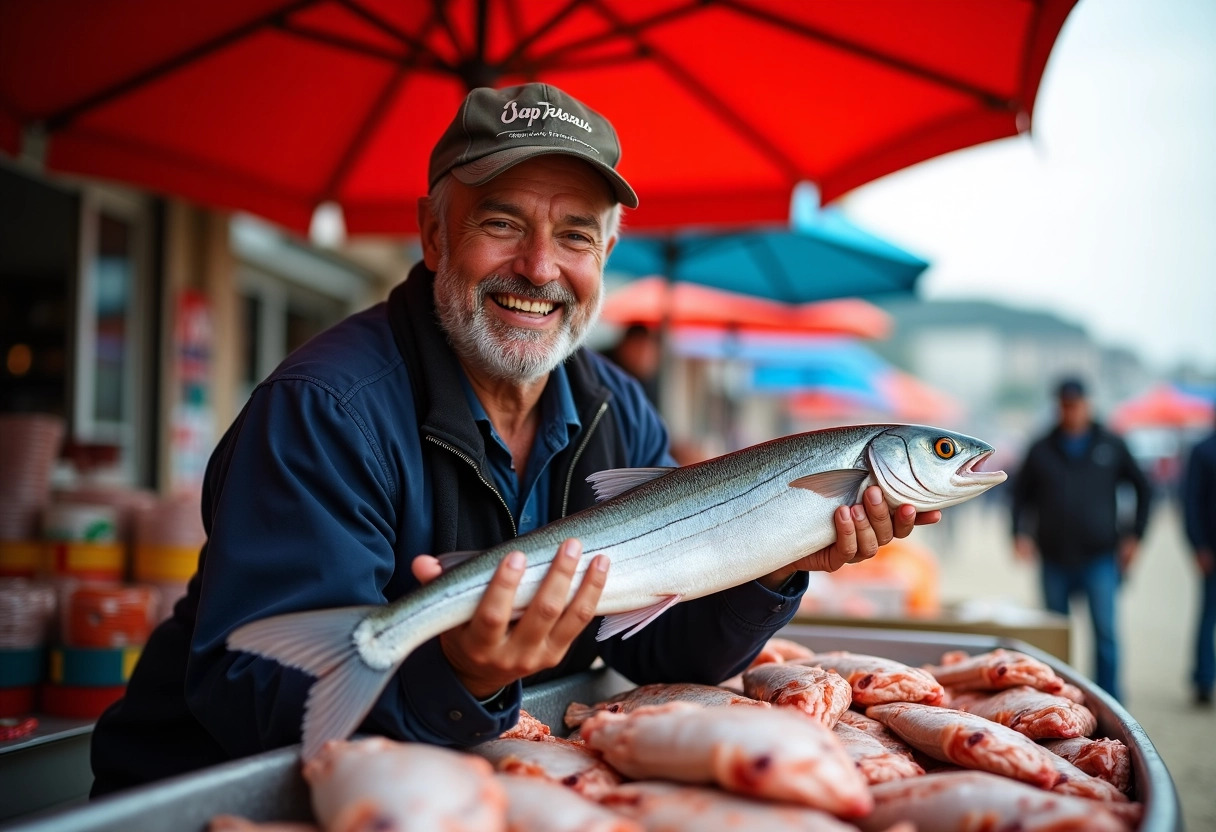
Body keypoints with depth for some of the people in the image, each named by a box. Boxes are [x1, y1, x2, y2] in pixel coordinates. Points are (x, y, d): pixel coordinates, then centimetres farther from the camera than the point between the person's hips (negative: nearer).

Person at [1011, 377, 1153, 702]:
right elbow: (1021, 495, 14)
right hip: (1054, 559, 2)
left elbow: (1143, 488, 14)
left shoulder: (1111, 446, 6)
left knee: (1106, 631, -10)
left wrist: (1134, 535, 6)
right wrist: (1021, 533, -1)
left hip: (1100, 557, -1)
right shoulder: (1041, 450, 7)